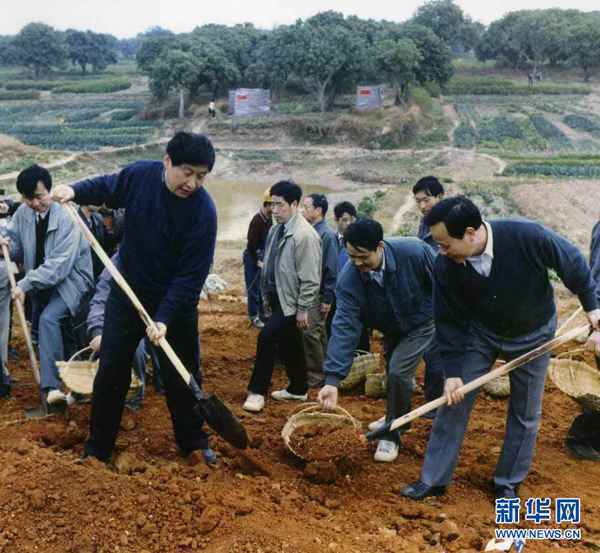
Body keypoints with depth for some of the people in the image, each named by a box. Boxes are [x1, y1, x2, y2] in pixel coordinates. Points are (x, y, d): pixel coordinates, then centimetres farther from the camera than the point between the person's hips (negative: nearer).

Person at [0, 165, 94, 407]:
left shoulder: (65, 217, -23)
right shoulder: (23, 213, -4)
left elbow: (59, 265, -28)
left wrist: (26, 284, -30)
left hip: (70, 278, -8)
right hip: (41, 281, 8)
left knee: (48, 318, -29)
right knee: (37, 326, 15)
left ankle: (52, 385, -32)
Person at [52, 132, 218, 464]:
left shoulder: (203, 211, -23)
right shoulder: (139, 175, -13)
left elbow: (191, 274, -23)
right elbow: (107, 188, 11)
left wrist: (164, 318, -29)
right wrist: (76, 191, -7)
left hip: (176, 301, -3)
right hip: (127, 293, 3)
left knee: (181, 376, 7)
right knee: (111, 371, 8)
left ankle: (193, 442, 29)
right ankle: (98, 446, 24)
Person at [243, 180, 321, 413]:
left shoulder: (305, 235, -19)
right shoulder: (275, 230, 8)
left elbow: (310, 278, -20)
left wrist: (303, 309, -18)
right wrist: (267, 297, 19)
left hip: (291, 302, -9)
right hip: (277, 298, 9)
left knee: (266, 337, -13)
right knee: (289, 345, 17)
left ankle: (257, 391, -1)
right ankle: (298, 389, 31)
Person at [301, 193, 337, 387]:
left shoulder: (326, 234, -14)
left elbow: (331, 269, -15)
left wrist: (327, 299, -15)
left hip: (318, 295, -8)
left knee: (311, 333, -8)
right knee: (319, 333, 15)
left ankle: (316, 376, 2)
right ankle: (321, 373, 25)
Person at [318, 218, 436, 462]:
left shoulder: (414, 252, -35)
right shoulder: (348, 279, -29)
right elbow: (344, 327, -32)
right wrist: (332, 380, -39)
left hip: (422, 322, -4)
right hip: (391, 329, 4)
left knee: (398, 371, -18)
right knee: (393, 371, 18)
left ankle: (392, 436, 1)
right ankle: (396, 418, 49)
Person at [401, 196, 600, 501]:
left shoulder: (527, 236, -34)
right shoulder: (446, 265, -25)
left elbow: (572, 261, -16)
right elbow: (448, 321, -14)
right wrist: (453, 372, -15)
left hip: (531, 335, -1)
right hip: (479, 333, 1)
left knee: (525, 413, 7)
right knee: (453, 402, -2)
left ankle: (508, 484, 25)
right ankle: (433, 480, 11)